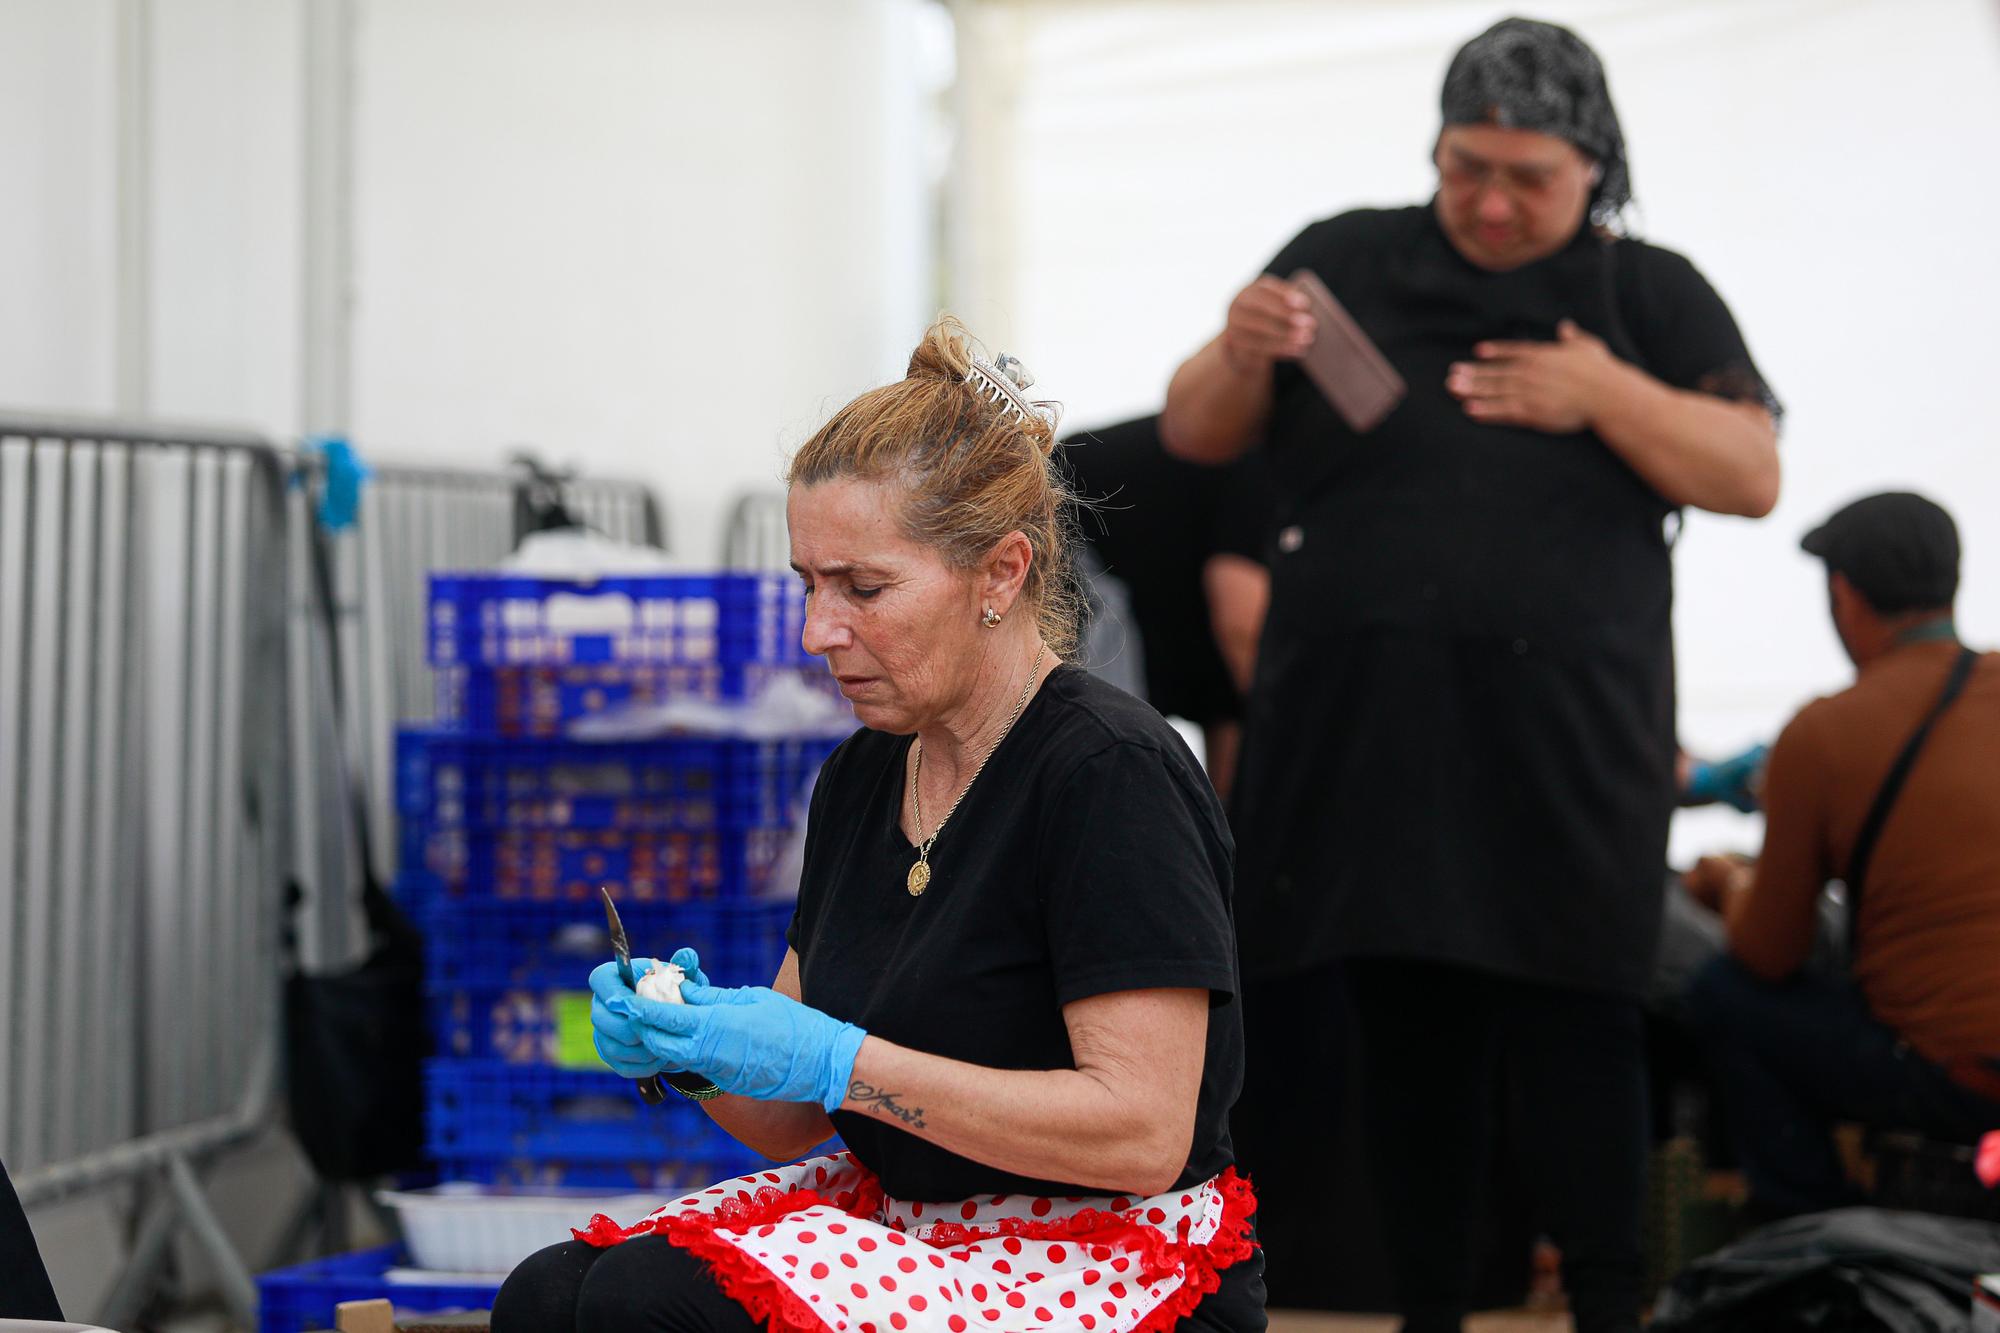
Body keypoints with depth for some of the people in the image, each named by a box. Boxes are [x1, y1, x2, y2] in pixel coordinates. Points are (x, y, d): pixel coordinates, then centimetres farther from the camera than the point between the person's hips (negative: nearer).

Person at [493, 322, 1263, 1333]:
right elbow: (789, 1121, 14)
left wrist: (839, 1062, -22)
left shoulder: (1109, 773, -15)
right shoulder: (862, 775, 10)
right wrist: (686, 1043, -8)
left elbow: (1143, 1131, -21)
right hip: (914, 1228, 8)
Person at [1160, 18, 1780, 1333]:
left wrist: (1608, 396, -9)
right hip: (1364, 722, 2)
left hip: (1563, 737, -1)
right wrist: (1239, 357, -10)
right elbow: (1194, 435, 12)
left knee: (1575, 1029, -5)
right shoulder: (1344, 263, 12)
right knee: (1405, 1029, 5)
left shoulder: (1651, 297, 10)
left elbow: (1755, 474, 3)